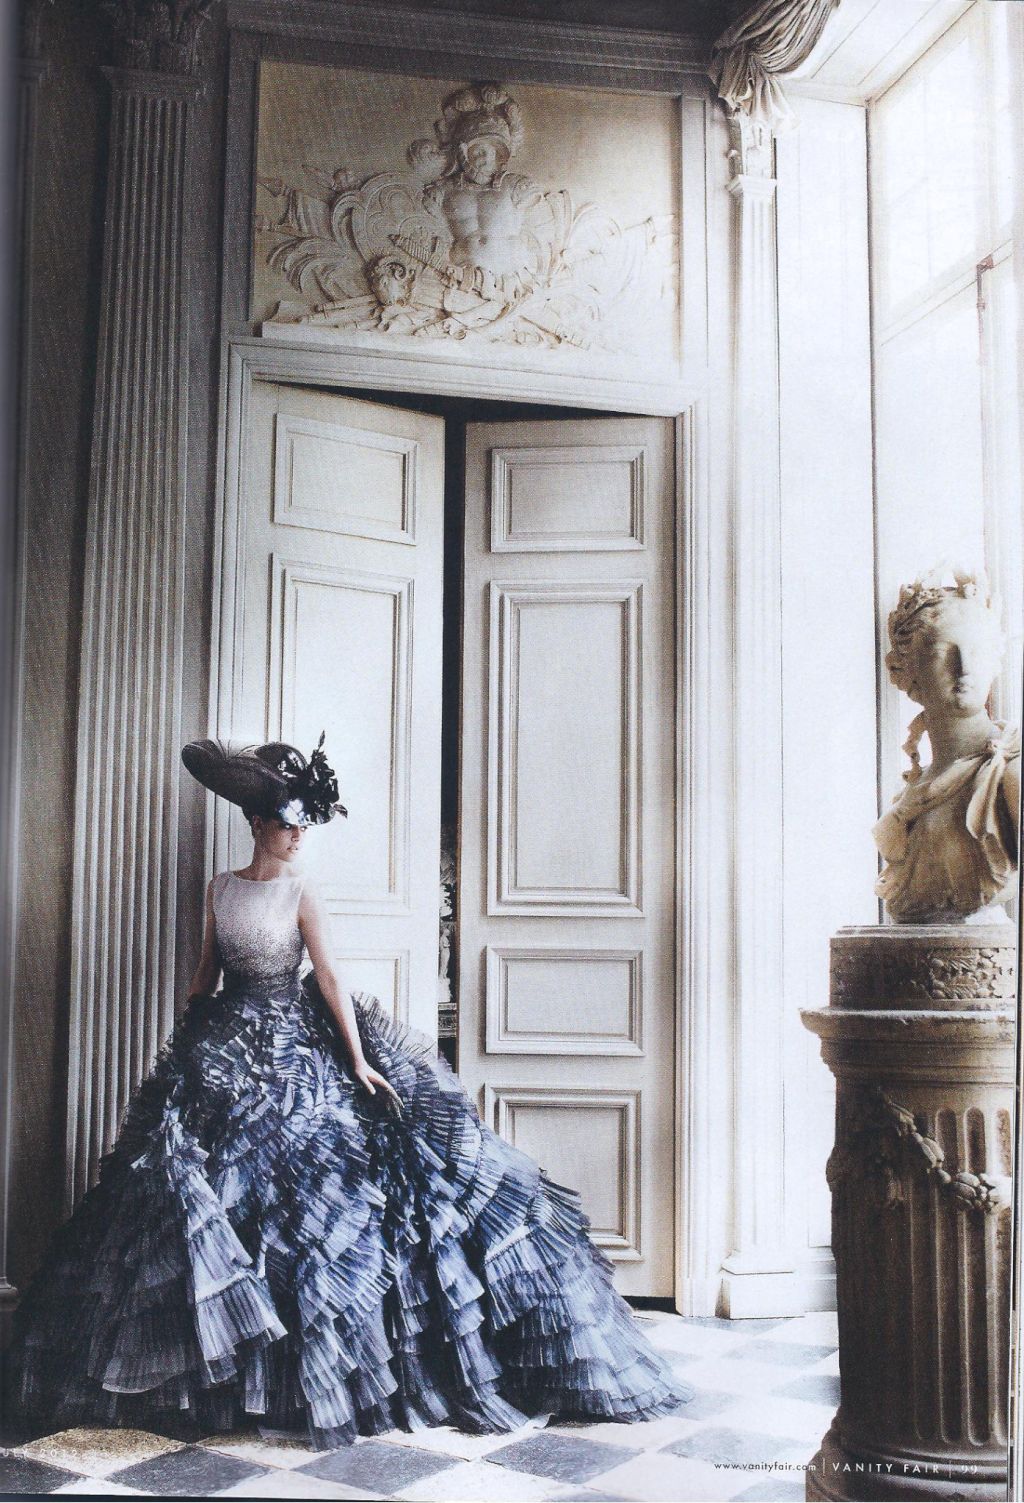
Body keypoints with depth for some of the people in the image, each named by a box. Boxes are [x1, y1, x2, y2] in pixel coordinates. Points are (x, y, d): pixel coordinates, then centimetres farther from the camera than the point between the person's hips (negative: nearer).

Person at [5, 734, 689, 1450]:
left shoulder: (302, 892, -3)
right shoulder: (220, 888, 7)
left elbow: (331, 976, -10)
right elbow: (207, 967, 15)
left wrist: (358, 1059, -16)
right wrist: (186, 1038, 15)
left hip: (294, 1044, -3)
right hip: (224, 1049, 4)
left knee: (295, 1184, -7)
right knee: (195, 1183, 0)